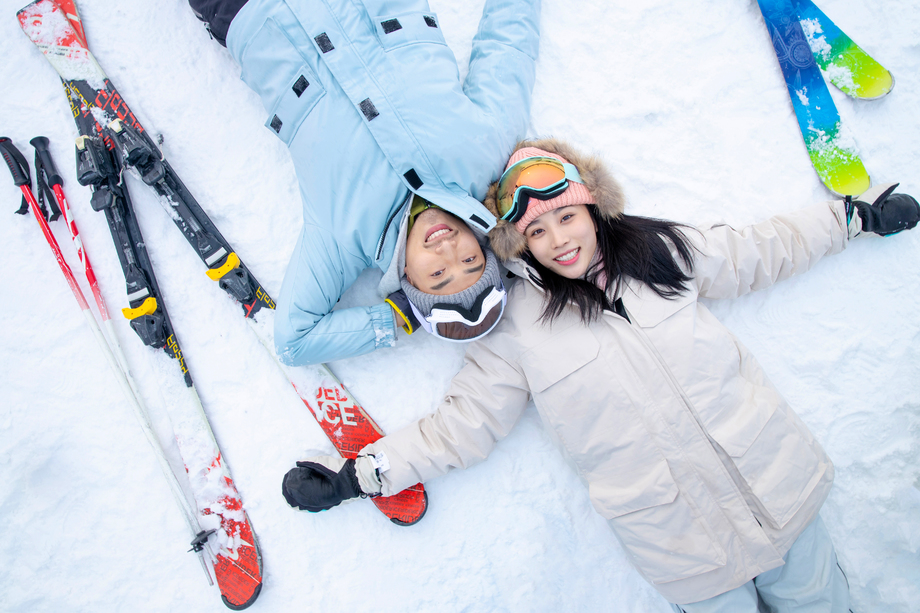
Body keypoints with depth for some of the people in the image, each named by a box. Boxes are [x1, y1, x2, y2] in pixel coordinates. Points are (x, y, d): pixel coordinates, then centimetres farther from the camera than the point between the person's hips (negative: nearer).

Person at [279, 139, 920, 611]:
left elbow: (763, 252, 14)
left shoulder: (660, 248, 1)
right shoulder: (515, 326, -7)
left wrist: (857, 213, 19)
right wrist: (353, 475, -10)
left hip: (781, 484, 3)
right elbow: (458, 427, -5)